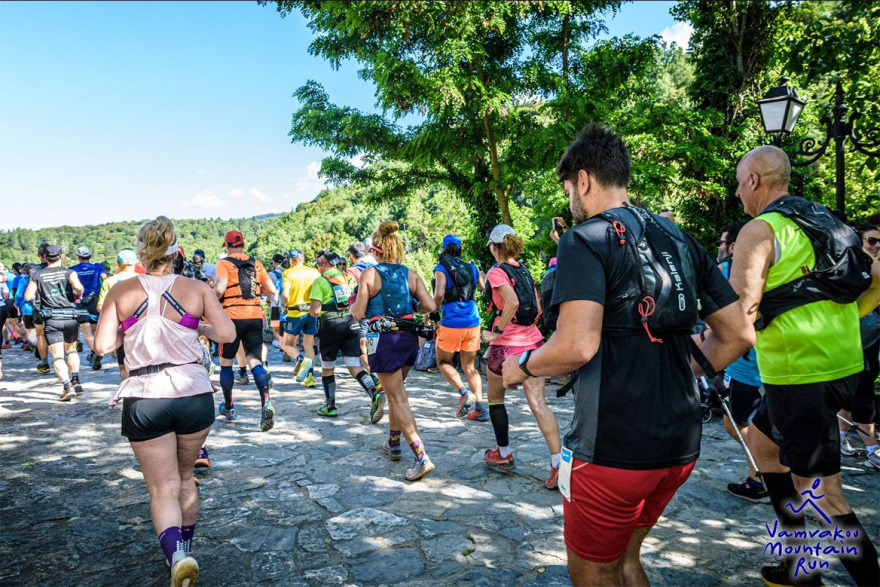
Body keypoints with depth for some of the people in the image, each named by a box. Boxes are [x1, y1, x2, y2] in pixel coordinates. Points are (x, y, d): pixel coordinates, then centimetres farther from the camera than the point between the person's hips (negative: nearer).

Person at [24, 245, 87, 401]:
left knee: (57, 356, -3)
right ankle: (75, 380, 9)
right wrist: (78, 295, 4)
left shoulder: (38, 275, 6)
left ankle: (68, 386, -19)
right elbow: (78, 286, -17)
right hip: (70, 317, 1)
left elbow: (27, 297, 0)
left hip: (51, 319, -1)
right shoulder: (69, 272, 3)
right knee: (71, 349, 22)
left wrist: (39, 292, 19)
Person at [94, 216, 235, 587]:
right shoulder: (196, 288, 0)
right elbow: (226, 334, -8)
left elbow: (103, 345, -3)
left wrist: (128, 332, 16)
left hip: (144, 399, -1)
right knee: (184, 478, 23)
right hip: (194, 393, 1)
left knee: (163, 489, 6)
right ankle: (186, 548, 34)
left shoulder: (121, 291, 1)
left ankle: (177, 555, -17)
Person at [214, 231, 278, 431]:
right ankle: (266, 402, -22)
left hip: (232, 317, -3)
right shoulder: (256, 264, 10)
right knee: (255, 361, 1)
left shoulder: (224, 264, -2)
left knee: (226, 362, 15)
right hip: (255, 317, 3)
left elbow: (220, 289, -17)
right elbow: (272, 290, 9)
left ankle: (228, 407, 26)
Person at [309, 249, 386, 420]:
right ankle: (375, 395, -18)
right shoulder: (348, 277, 10)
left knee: (327, 368, 13)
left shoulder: (320, 281, -6)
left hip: (331, 324, -4)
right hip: (351, 323, 4)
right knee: (354, 367, 3)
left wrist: (310, 309, 11)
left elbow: (315, 311, -10)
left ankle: (330, 406, 22)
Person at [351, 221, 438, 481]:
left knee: (398, 398, -1)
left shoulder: (370, 274, -7)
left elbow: (358, 314, -8)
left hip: (384, 340, -5)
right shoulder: (410, 274, 3)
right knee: (395, 392, 24)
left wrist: (353, 305, 14)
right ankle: (393, 443, 38)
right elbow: (431, 306, -4)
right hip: (409, 338, 5)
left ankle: (422, 458, -9)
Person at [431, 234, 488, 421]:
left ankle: (465, 393, -10)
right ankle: (480, 406, 2)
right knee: (469, 366, 13)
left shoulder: (441, 268, -4)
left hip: (451, 323, -5)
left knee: (443, 362, 12)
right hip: (473, 322, 5)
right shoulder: (471, 268, 12)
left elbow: (439, 294, -18)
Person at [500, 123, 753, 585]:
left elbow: (577, 346, -26)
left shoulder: (585, 240, -13)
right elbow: (737, 334, 11)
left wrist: (523, 366, -7)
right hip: (681, 443, 8)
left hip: (612, 448, -7)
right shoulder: (680, 240, 10)